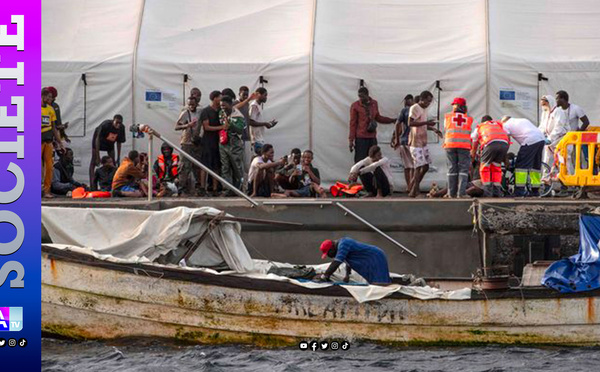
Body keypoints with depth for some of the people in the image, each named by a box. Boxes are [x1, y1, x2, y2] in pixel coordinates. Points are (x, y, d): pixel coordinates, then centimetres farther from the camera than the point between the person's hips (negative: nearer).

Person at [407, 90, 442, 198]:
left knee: (425, 166, 10)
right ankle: (414, 191, -4)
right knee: (420, 166, -10)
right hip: (416, 142, -9)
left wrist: (433, 129, 12)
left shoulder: (424, 109, 17)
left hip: (423, 142, 9)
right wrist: (426, 122, -24)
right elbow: (410, 123, -22)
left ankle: (414, 186, 23)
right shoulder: (414, 108, -12)